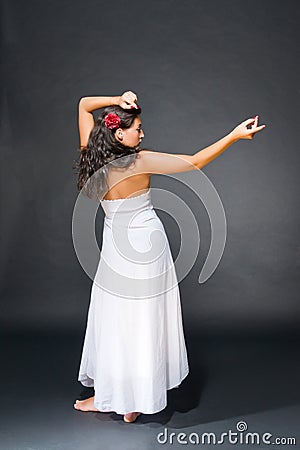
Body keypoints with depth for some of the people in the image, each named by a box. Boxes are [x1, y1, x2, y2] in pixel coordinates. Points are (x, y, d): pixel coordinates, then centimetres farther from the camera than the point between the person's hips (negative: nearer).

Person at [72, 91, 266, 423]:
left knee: (114, 322, 13)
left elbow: (84, 104, 5)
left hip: (117, 248, 3)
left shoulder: (92, 156, -6)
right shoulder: (140, 162, -18)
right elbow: (194, 162, -15)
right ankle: (136, 401, 23)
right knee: (143, 323, 9)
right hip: (147, 244, -3)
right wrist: (234, 135, -11)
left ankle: (107, 395, 26)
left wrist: (117, 101, -9)